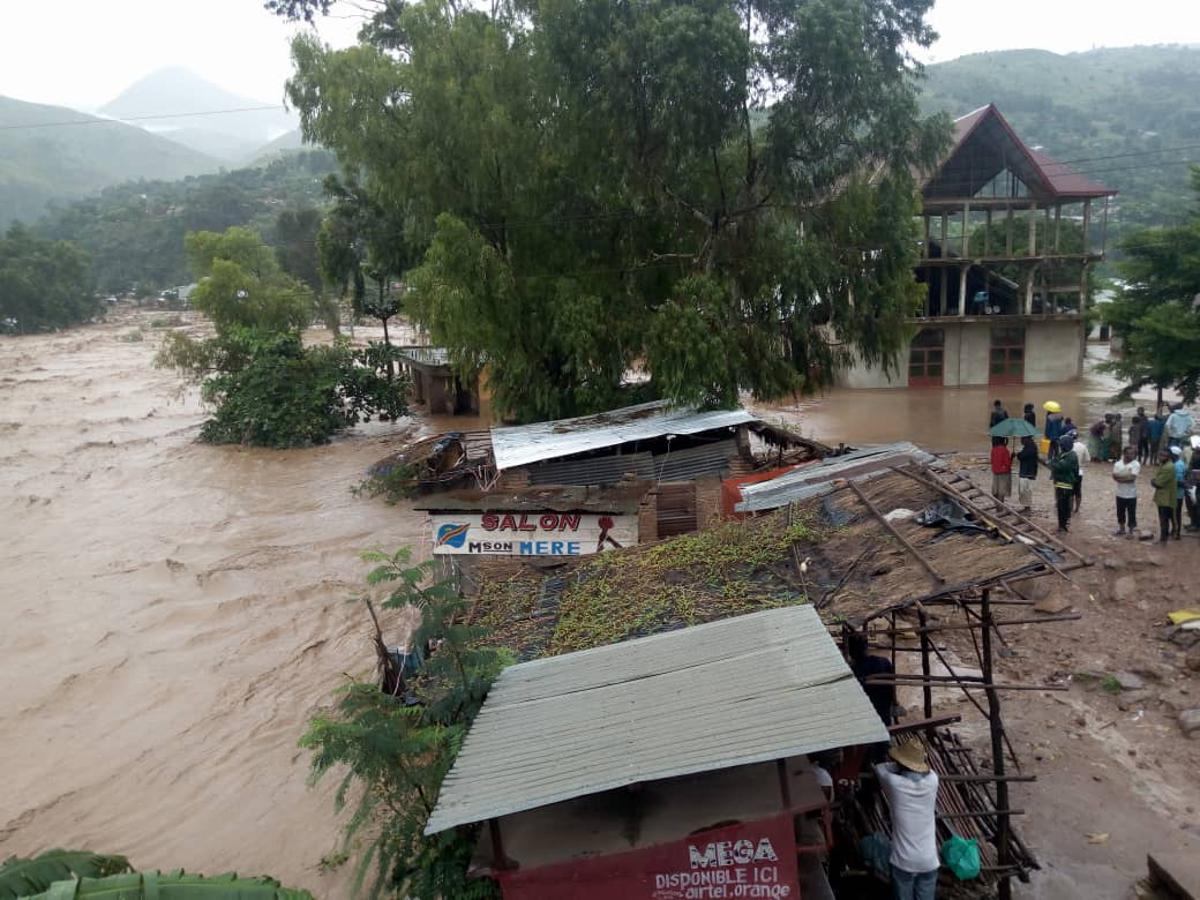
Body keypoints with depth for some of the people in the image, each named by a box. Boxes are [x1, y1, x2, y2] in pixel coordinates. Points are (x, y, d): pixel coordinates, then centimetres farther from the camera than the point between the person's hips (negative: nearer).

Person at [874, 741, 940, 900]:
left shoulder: (895, 784, -15)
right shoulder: (932, 781, -7)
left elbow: (879, 767, 7)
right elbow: (927, 769, 18)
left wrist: (898, 766, 16)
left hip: (903, 862, -3)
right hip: (928, 861, 3)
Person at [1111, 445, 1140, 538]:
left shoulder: (1136, 464, -11)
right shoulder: (1118, 463, 2)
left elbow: (1132, 478, -20)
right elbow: (1114, 476, -8)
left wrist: (1120, 478, -10)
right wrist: (1127, 477, -19)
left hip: (1131, 494, -4)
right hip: (1120, 493, 4)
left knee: (1131, 514, 5)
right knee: (1120, 513, 17)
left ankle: (1132, 531, 17)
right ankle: (1121, 528, 33)